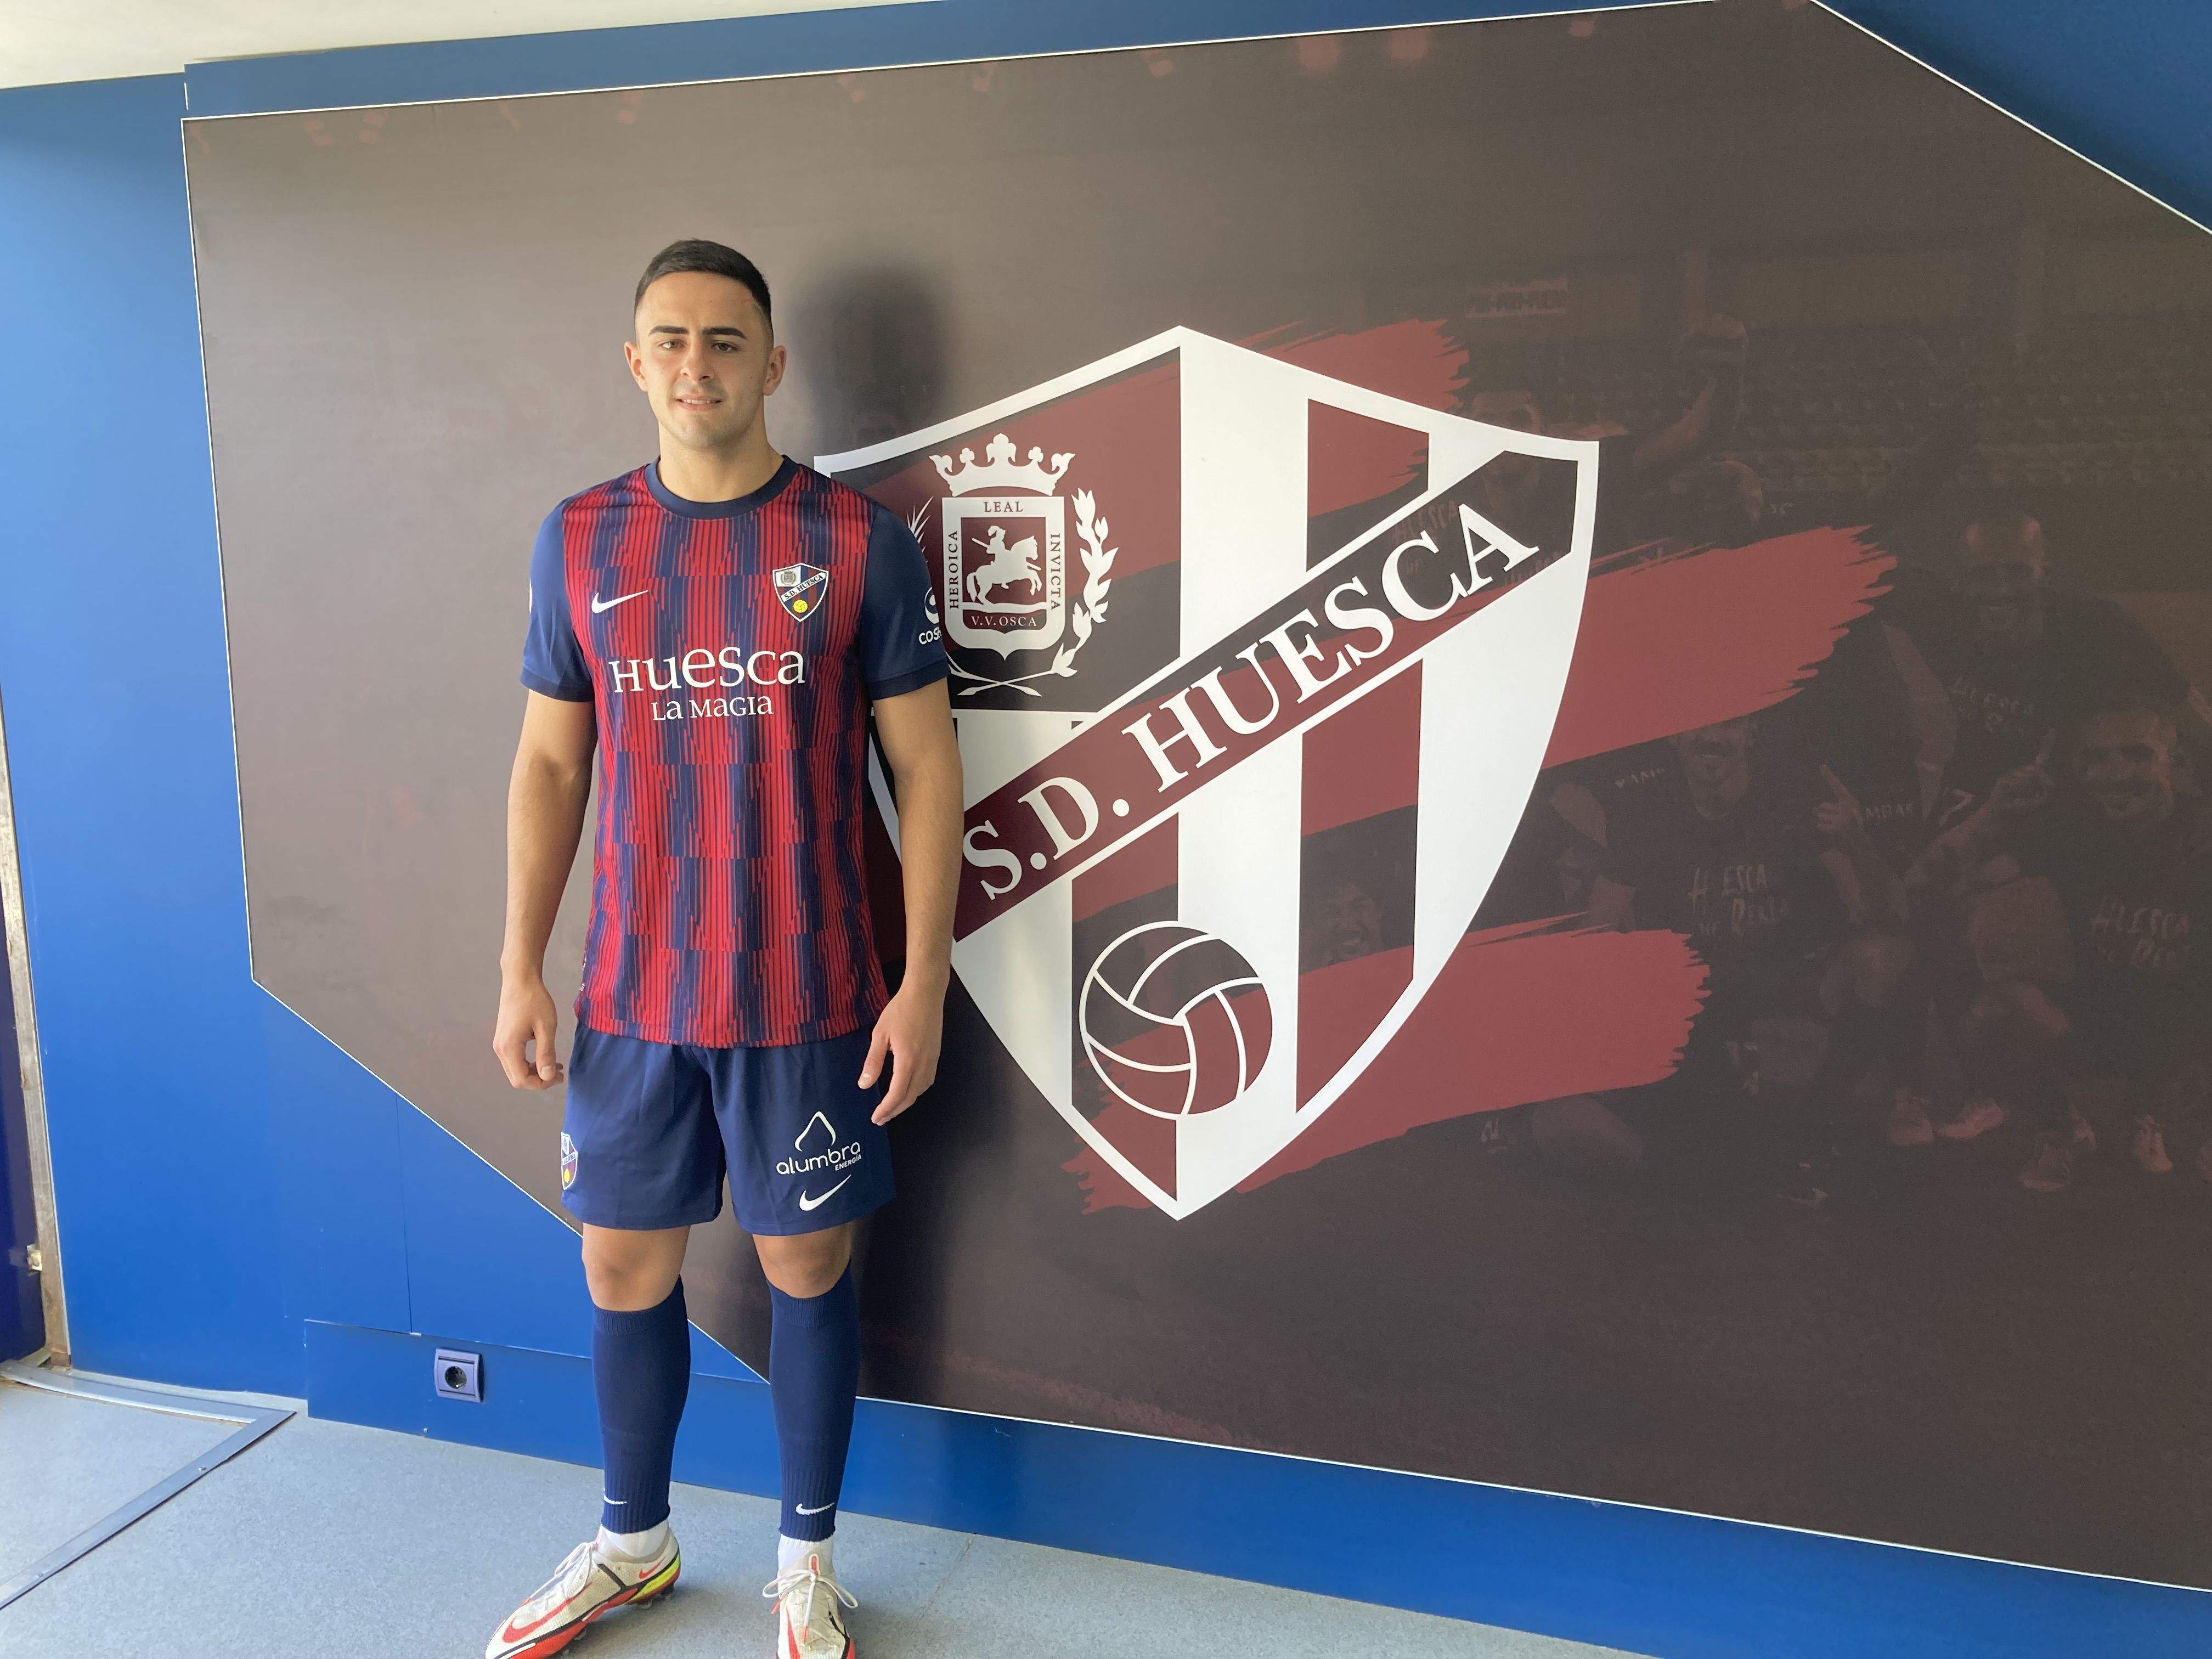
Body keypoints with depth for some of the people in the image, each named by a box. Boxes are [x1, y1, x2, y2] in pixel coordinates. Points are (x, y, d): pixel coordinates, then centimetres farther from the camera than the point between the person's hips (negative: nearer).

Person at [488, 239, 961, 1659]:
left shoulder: (859, 540, -5)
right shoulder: (579, 540, 4)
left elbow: (926, 768, -4)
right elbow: (549, 762, 8)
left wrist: (926, 979, -9)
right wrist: (521, 971, 3)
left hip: (807, 1001, -3)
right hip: (631, 997, 3)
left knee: (807, 1271, 10)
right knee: (625, 1272, 14)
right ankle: (633, 1542, 39)